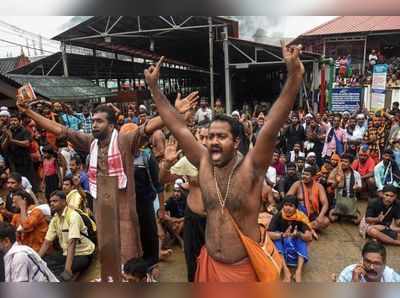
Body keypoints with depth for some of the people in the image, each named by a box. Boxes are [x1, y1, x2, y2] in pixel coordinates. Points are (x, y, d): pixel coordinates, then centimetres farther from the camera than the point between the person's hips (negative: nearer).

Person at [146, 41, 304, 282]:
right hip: (210, 263, 4)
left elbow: (271, 128, -29)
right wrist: (154, 87, -6)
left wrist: (294, 77, -39)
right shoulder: (204, 164, -7)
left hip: (245, 267, -3)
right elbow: (178, 127, -7)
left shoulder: (250, 168, -17)